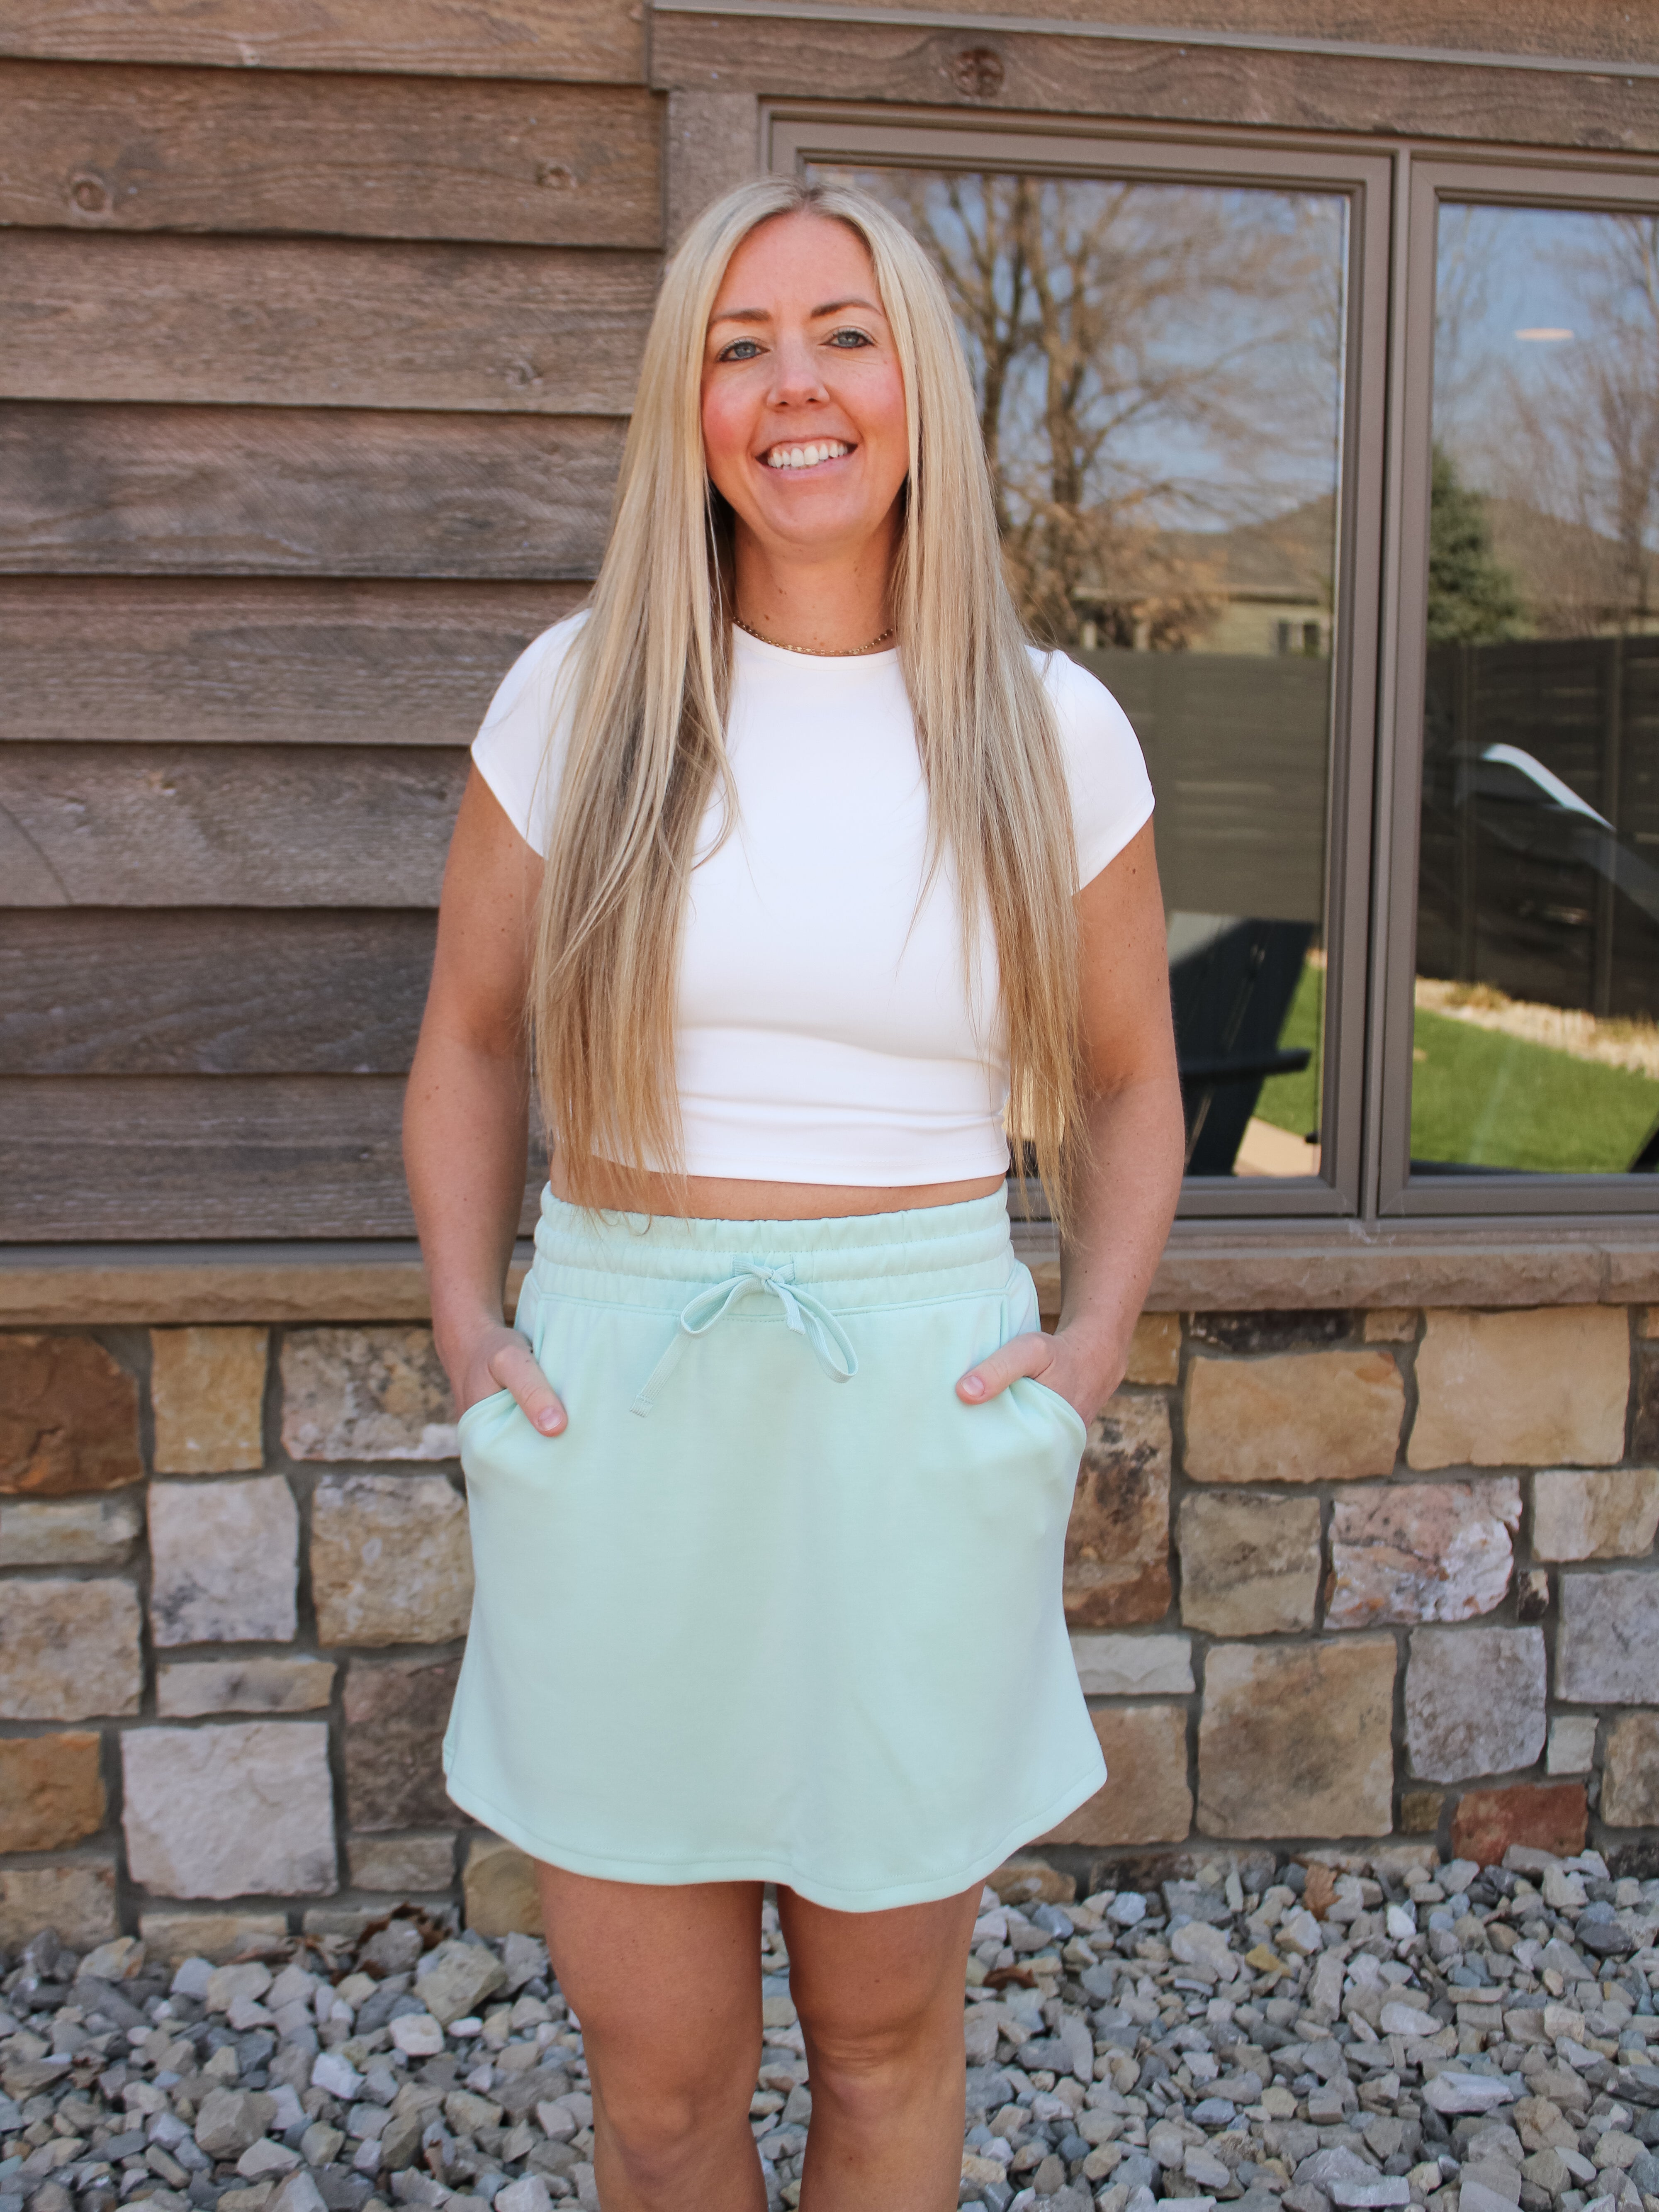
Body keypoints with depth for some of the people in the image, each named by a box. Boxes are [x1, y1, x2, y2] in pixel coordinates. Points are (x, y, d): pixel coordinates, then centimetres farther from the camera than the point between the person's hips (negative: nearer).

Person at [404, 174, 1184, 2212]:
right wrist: (465, 1316, -2)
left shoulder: (1051, 731, 1)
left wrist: (1093, 1339, -3)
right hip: (617, 1412, 1)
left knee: (884, 2040, 17)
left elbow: (1128, 1084, 11)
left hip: (918, 1424, 0)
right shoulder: (578, 692, 1)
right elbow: (468, 1043, 10)